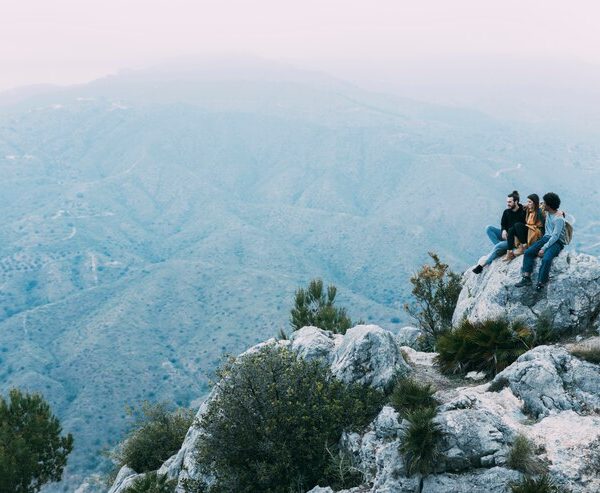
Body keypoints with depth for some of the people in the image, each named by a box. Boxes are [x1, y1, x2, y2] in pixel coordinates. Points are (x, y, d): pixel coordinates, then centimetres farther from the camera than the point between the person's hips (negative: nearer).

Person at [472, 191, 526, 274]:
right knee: (488, 228, -9)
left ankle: (482, 264, -23)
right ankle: (502, 248, -21)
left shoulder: (523, 213, -14)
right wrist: (503, 230, -10)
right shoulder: (506, 212, 5)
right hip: (506, 235, 8)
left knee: (498, 247, -29)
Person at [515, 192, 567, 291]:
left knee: (546, 259, -34)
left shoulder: (559, 218, -19)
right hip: (546, 237, 8)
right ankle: (527, 278, -14)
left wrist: (543, 248, -24)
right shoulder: (547, 213, 7)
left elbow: (555, 236, -22)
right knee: (528, 252, -11)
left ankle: (541, 282, -22)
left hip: (557, 241, -8)